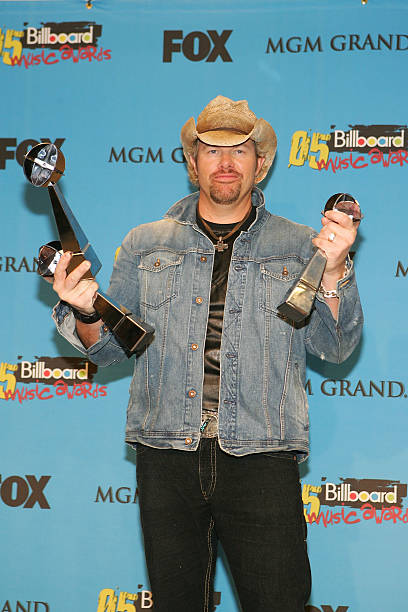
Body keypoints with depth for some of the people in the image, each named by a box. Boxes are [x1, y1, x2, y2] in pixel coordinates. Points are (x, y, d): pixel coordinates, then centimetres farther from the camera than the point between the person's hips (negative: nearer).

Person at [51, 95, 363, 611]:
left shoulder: (297, 247, 10)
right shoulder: (146, 245, 14)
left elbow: (334, 347, 3)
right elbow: (109, 347, 15)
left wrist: (334, 271, -13)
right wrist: (86, 313, -7)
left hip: (260, 457, -1)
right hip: (167, 457, 2)